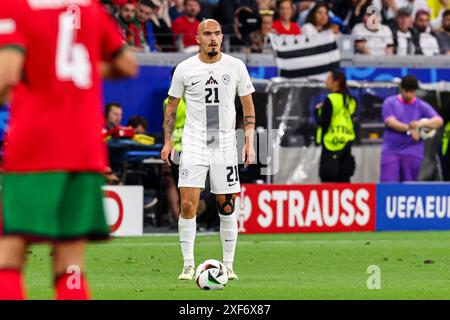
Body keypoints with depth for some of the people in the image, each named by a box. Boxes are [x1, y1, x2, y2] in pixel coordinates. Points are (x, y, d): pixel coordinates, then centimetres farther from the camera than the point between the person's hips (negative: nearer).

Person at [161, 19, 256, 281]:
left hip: (225, 146, 1)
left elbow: (248, 106, 9)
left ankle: (228, 265, 11)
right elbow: (172, 106, 11)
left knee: (227, 207, 1)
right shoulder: (185, 69, 1)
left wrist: (250, 142, 1)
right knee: (188, 204, -11)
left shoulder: (236, 67, 2)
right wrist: (168, 141, 3)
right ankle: (188, 264, -2)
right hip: (194, 146, -1)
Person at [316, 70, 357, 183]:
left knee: (328, 178, -6)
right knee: (344, 179, 10)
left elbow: (323, 122, -15)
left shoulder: (330, 100, -13)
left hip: (332, 143, -8)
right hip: (347, 142, 8)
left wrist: (318, 110, 2)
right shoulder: (350, 100, 11)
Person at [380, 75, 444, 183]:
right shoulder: (390, 102, 5)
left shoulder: (421, 106, 5)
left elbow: (438, 121, -9)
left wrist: (422, 123, -29)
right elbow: (390, 122, -10)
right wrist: (409, 129, -22)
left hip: (413, 153, 1)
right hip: (391, 152, -1)